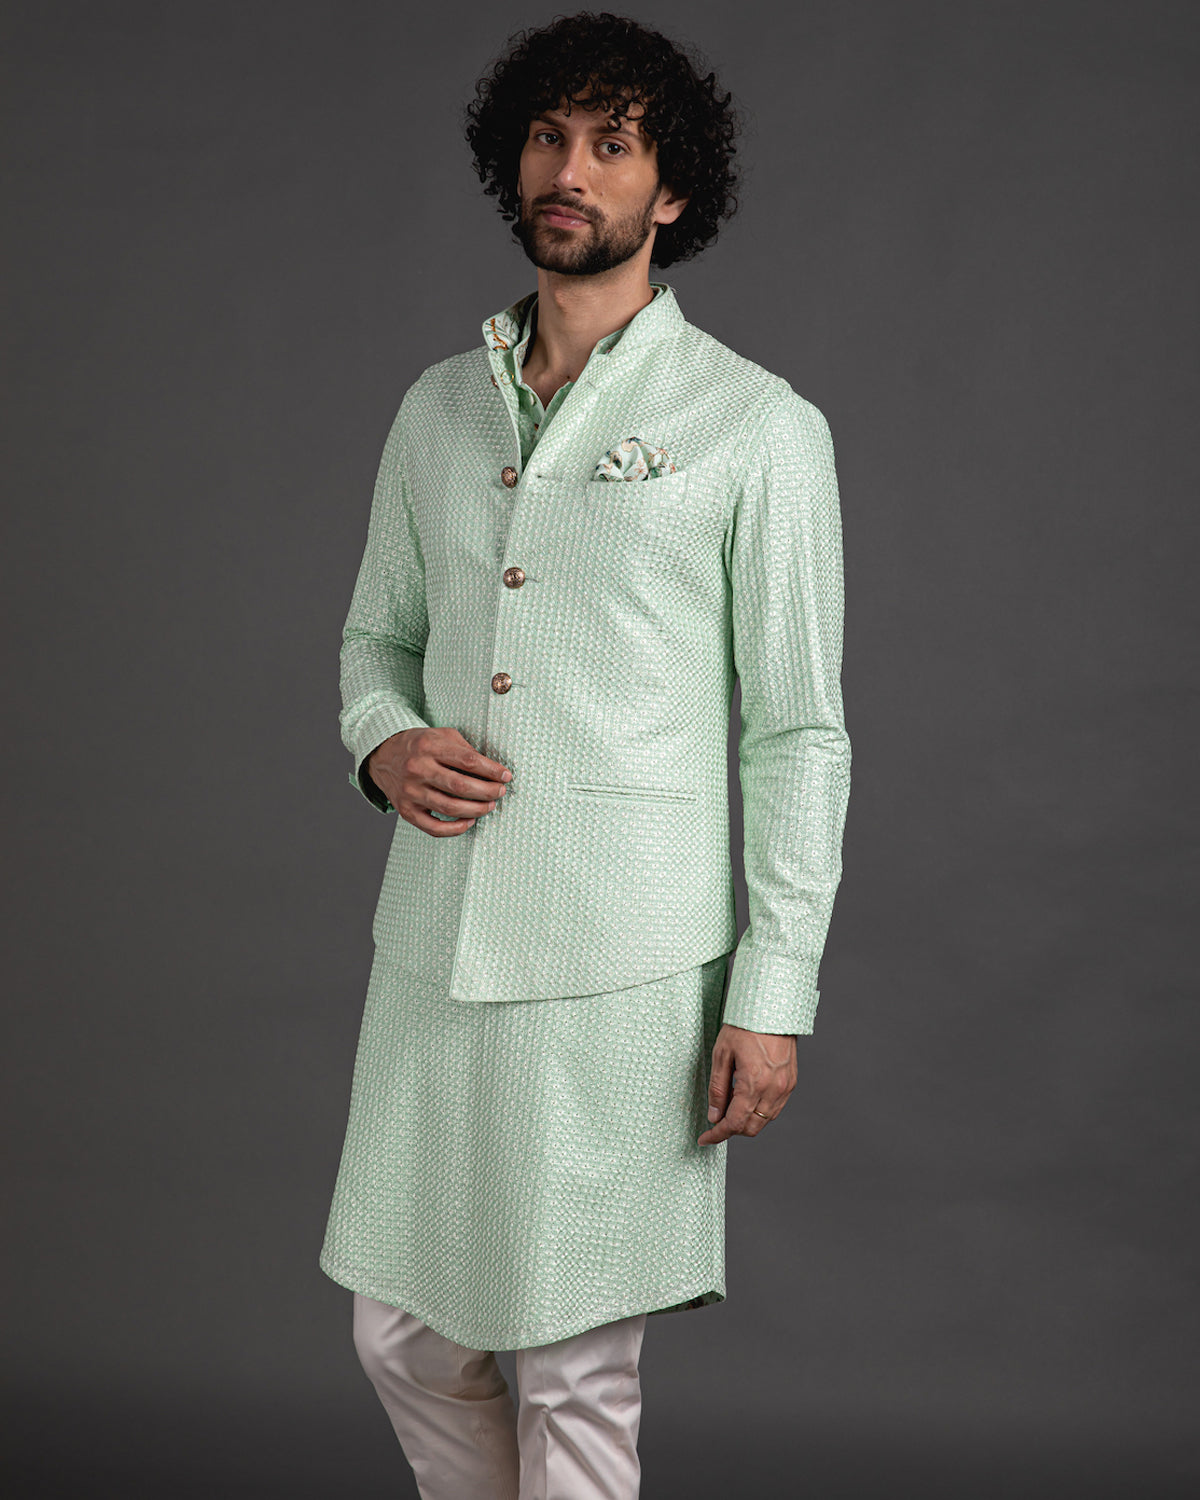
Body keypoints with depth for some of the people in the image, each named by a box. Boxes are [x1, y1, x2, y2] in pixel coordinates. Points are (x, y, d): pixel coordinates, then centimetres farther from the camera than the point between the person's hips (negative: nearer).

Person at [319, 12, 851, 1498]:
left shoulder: (759, 427, -2)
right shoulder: (439, 407, 13)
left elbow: (799, 732, -3)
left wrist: (774, 992, -7)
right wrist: (384, 745, -2)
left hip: (622, 969, -5)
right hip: (434, 943, 5)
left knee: (575, 1371, 3)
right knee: (406, 1336, 12)